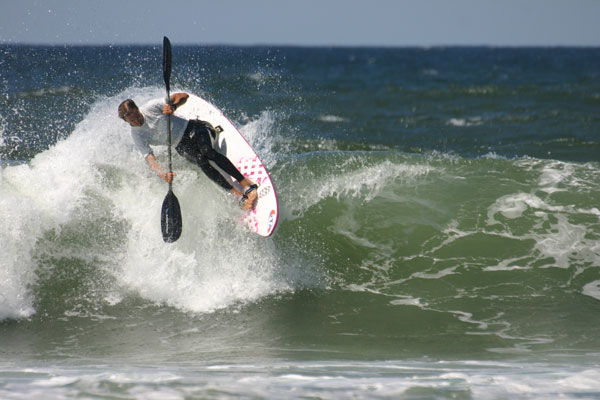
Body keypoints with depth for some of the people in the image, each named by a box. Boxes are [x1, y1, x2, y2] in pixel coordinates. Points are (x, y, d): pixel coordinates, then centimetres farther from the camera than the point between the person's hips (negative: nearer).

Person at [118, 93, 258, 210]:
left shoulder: (151, 107, -12)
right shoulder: (137, 136, -8)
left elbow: (184, 96, -11)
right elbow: (149, 158, -16)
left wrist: (173, 106, -33)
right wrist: (162, 173, -38)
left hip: (192, 128, -2)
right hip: (182, 145, 2)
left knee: (207, 152, -32)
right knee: (201, 160, -29)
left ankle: (247, 184, -34)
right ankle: (238, 194, -32)